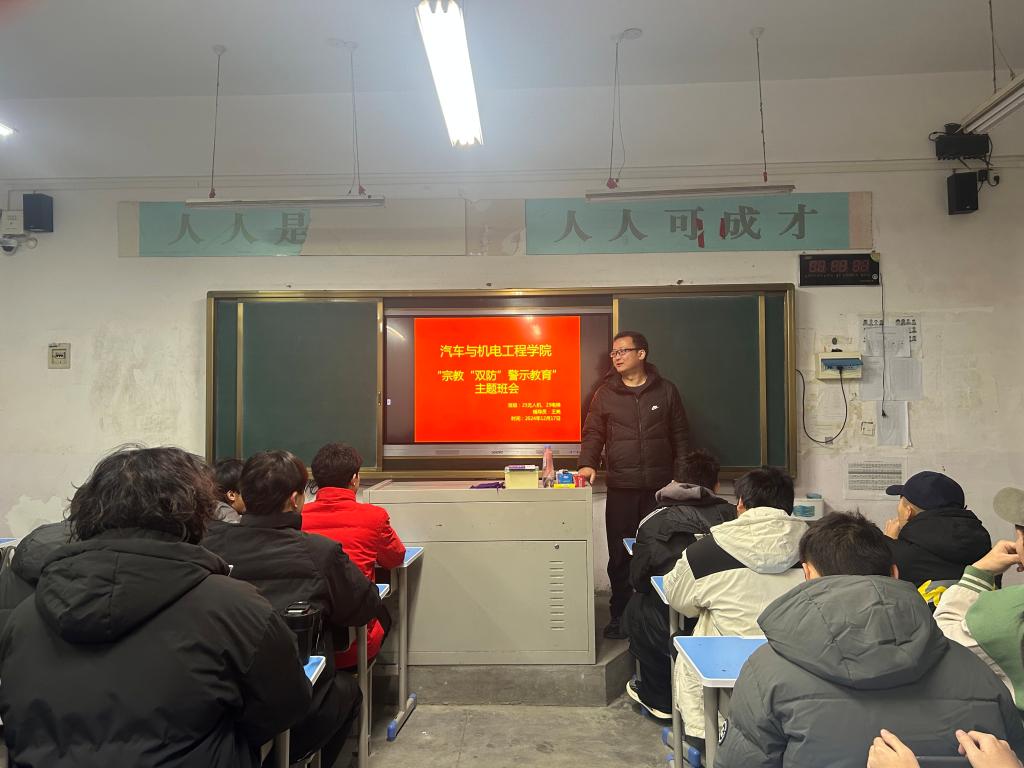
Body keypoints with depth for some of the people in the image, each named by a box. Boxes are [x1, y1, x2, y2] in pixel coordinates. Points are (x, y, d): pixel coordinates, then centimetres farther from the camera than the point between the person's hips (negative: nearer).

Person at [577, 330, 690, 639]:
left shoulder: (666, 390, 6)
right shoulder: (605, 394, 7)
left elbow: (680, 436, 8)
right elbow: (593, 433, 6)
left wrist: (680, 477, 2)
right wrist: (588, 464, -12)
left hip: (660, 487, 0)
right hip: (621, 488, 0)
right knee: (620, 554, 4)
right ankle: (620, 615, 18)